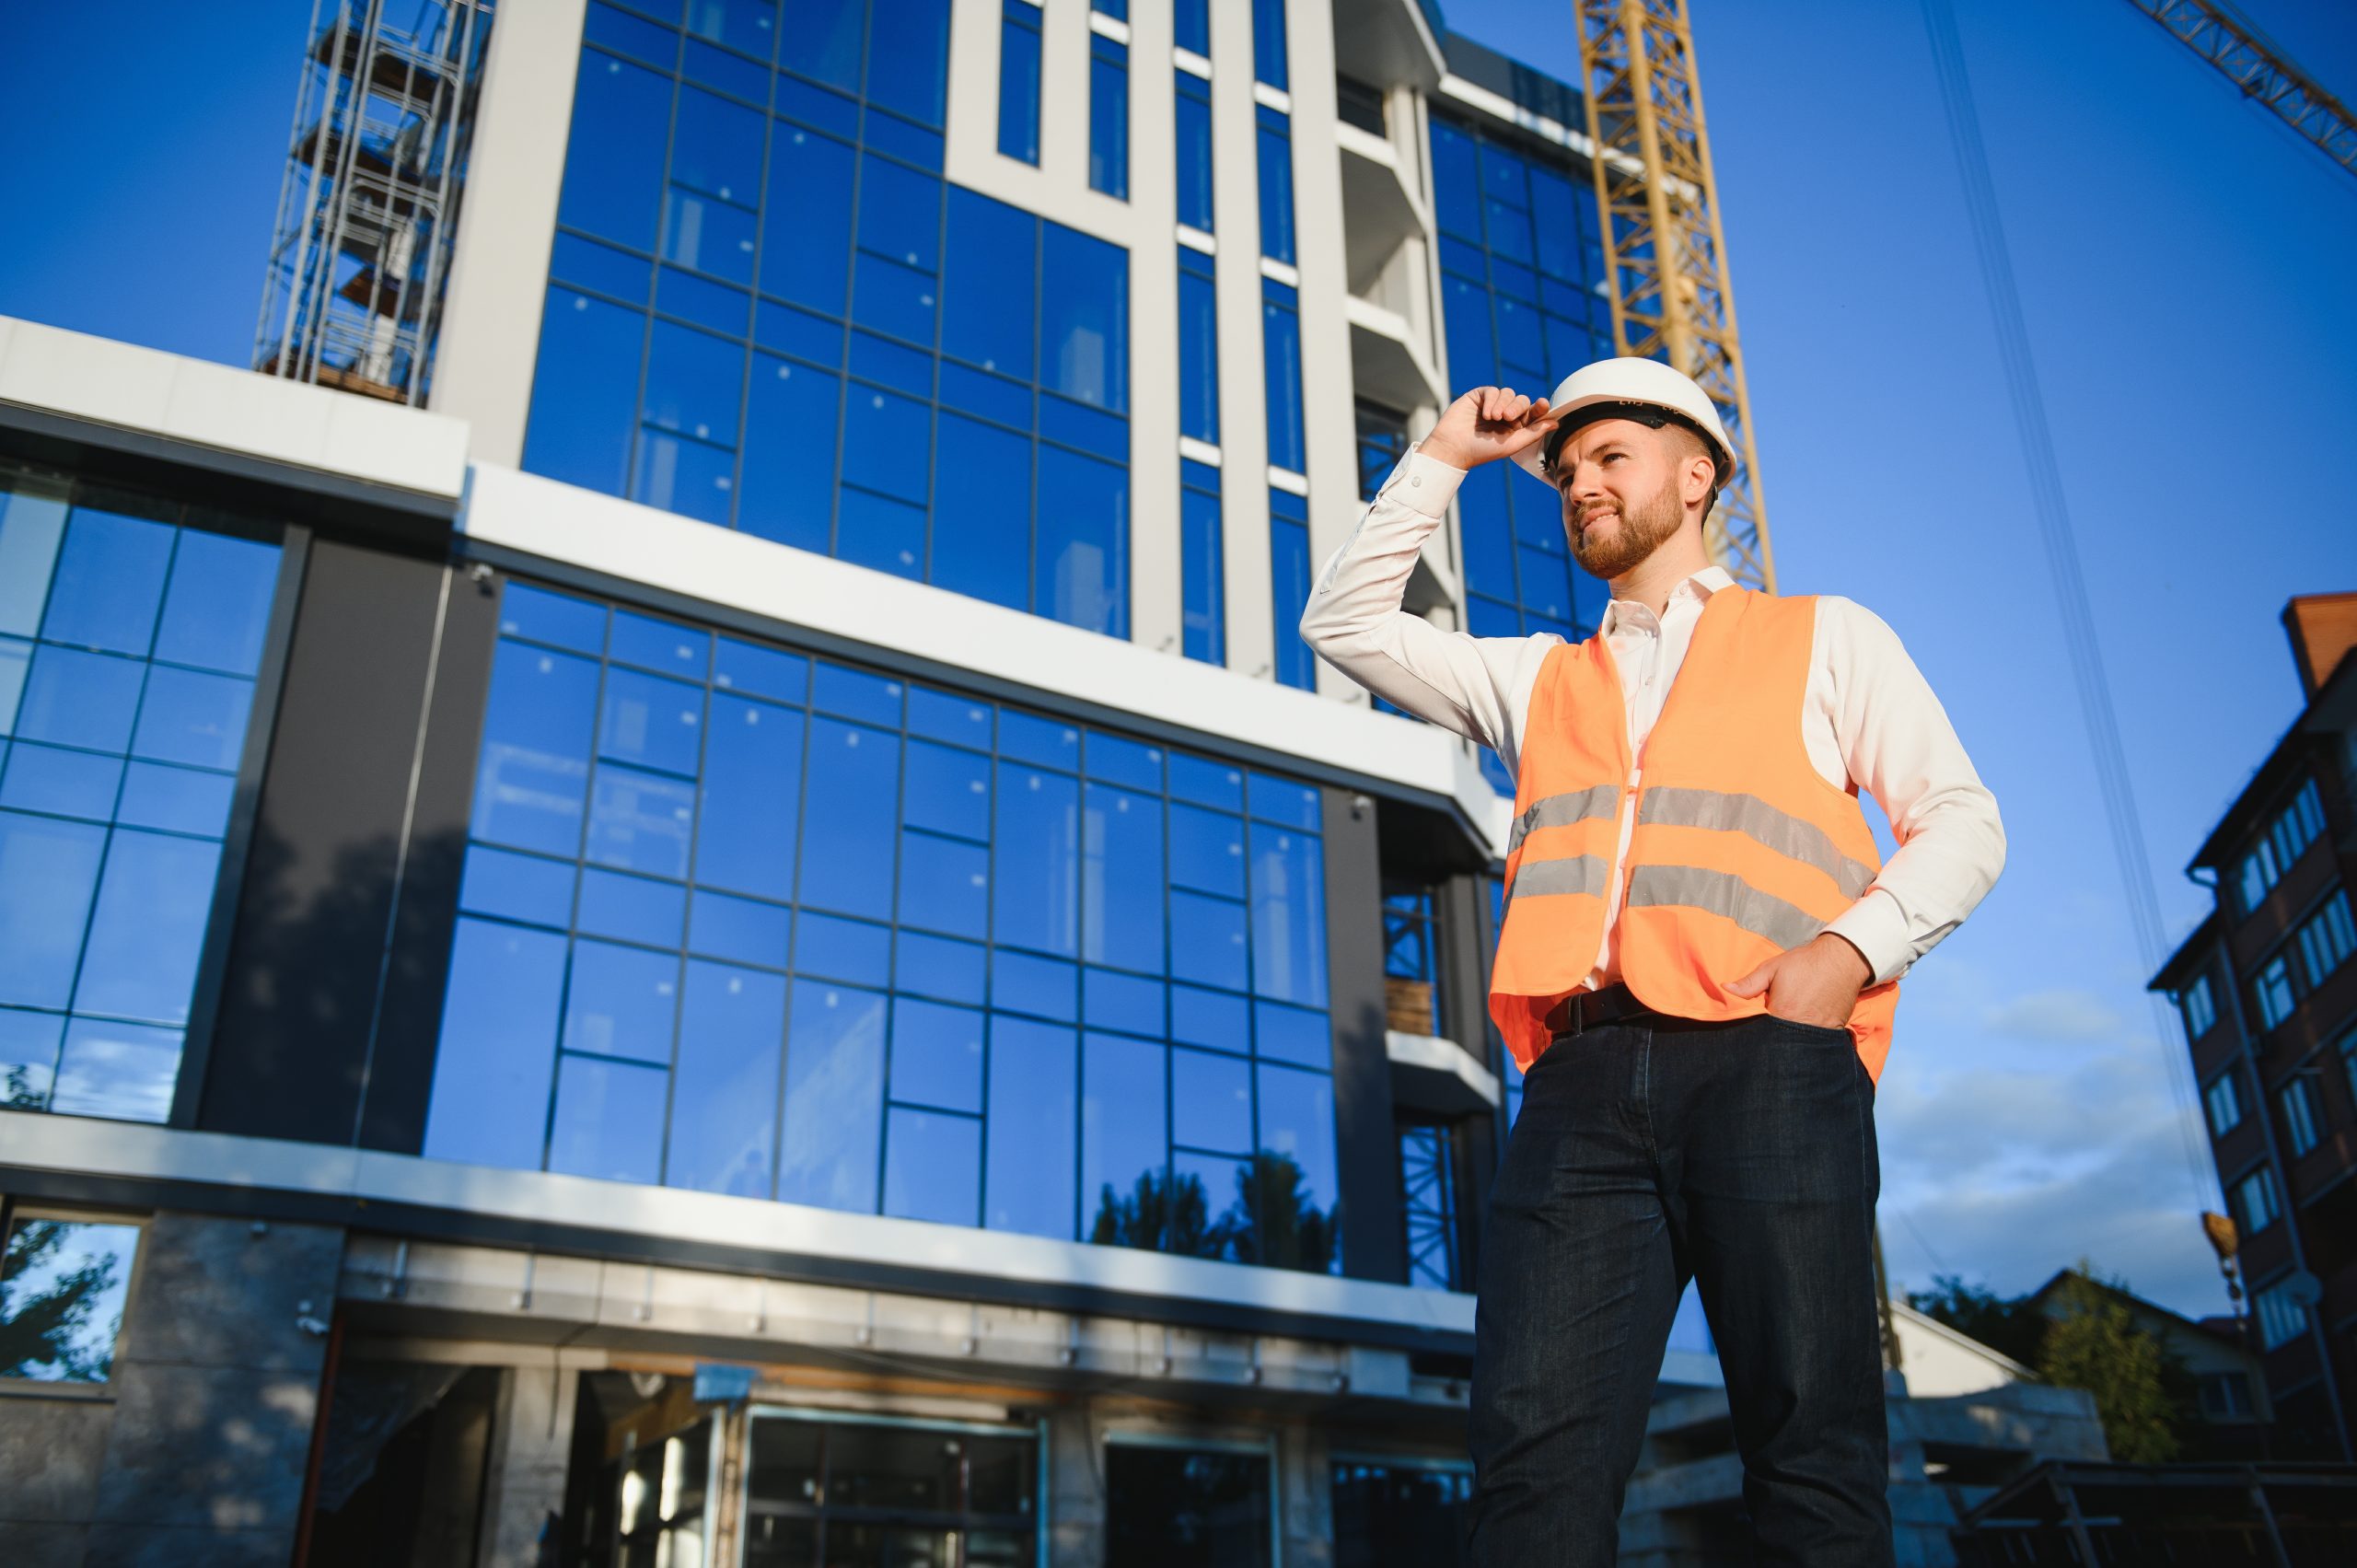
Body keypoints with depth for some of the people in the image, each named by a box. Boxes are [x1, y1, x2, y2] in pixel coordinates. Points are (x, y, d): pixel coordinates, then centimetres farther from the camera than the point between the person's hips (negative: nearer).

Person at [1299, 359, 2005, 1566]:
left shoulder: (1825, 638, 22)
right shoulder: (1536, 679, 31)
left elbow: (1958, 820, 14)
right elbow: (1346, 621, 29)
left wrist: (1850, 943, -5)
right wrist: (1443, 458, 27)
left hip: (1766, 1062, -2)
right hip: (1584, 1081, 2)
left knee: (1813, 1459, -8)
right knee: (1536, 1454, -12)